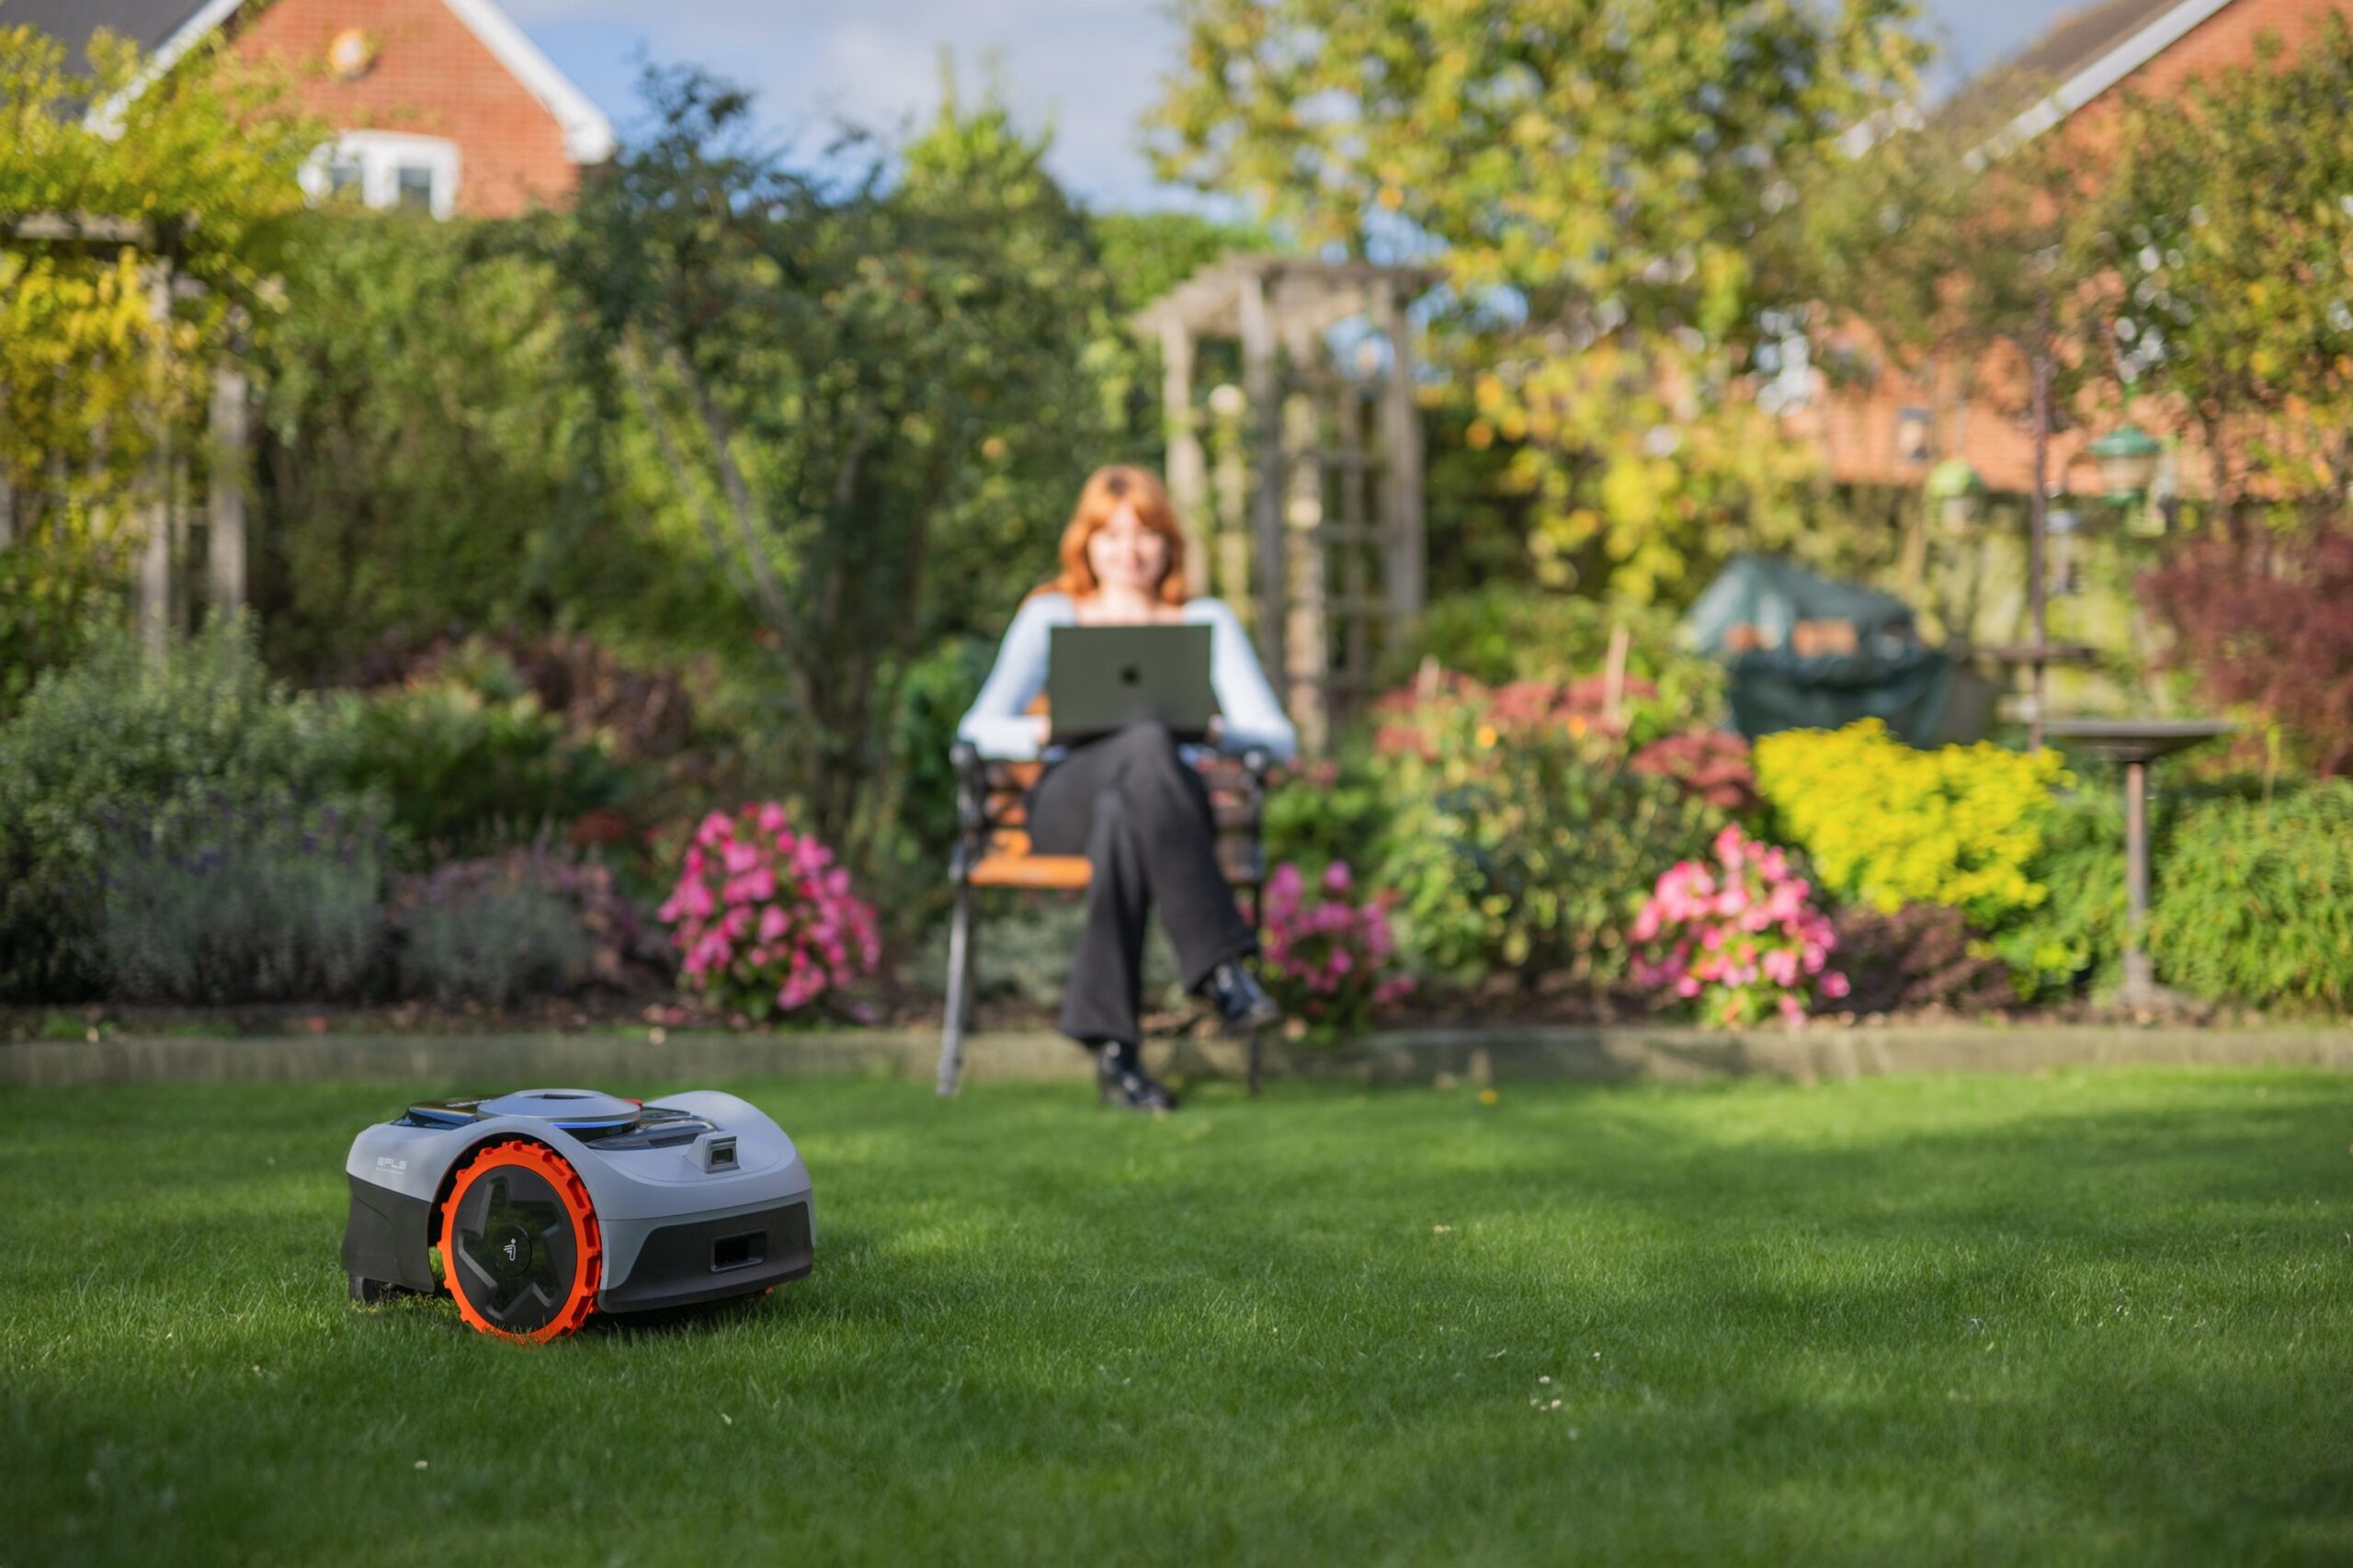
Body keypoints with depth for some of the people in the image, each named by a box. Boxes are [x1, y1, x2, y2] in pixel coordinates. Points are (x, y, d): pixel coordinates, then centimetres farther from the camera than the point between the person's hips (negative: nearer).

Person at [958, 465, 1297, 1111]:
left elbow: (1279, 739, 11)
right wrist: (1045, 730, -14)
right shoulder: (1051, 617, 22)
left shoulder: (1208, 622, 23)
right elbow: (977, 731, 9)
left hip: (1174, 807, 1)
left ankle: (1111, 1045, -46)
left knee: (1122, 816, -40)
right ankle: (1223, 964, -45)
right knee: (1148, 747, -38)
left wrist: (1213, 728, -12)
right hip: (1066, 801, -1)